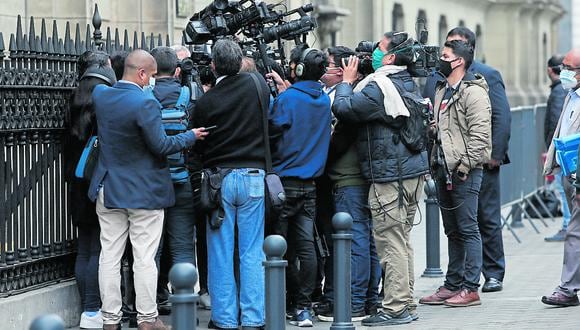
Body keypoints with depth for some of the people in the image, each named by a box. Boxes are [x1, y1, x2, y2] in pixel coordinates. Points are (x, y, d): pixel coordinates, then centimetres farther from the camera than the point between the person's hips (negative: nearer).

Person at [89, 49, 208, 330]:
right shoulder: (145, 103, -21)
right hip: (143, 191, -6)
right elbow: (161, 145, -18)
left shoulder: (100, 95, -1)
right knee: (144, 259, 1)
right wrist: (191, 136, -2)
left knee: (110, 256, 8)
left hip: (108, 190, 6)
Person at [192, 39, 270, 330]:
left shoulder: (206, 101, -8)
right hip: (254, 177, 1)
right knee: (252, 252, 4)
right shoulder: (257, 84, -3)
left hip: (219, 178, -1)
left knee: (221, 253, 5)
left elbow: (197, 145, 1)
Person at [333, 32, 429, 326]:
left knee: (391, 242, -7)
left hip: (389, 176, -9)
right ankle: (406, 302, 18)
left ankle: (395, 309, -7)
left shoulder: (379, 87, -16)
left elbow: (343, 108, -19)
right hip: (413, 172, 9)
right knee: (402, 241, 14)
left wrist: (347, 81, 1)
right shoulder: (409, 84, 14)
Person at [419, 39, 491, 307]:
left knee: (468, 229, -6)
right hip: (444, 169, 9)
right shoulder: (442, 91, 18)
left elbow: (479, 134, -18)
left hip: (464, 171, -9)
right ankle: (452, 285, 19)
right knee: (452, 231, 13)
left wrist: (465, 165, -19)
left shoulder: (473, 92, -12)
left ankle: (470, 288, -5)